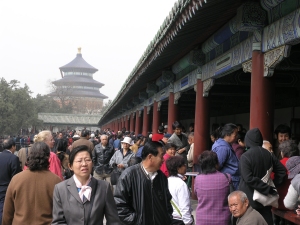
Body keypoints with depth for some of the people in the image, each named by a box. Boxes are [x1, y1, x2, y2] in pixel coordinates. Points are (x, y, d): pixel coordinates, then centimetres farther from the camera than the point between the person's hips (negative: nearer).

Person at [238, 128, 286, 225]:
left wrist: (268, 189, -16)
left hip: (249, 198, -5)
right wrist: (273, 185, 9)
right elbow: (282, 171, 9)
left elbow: (249, 179, -22)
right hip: (265, 199, 5)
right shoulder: (269, 155, 1)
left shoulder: (245, 157, -16)